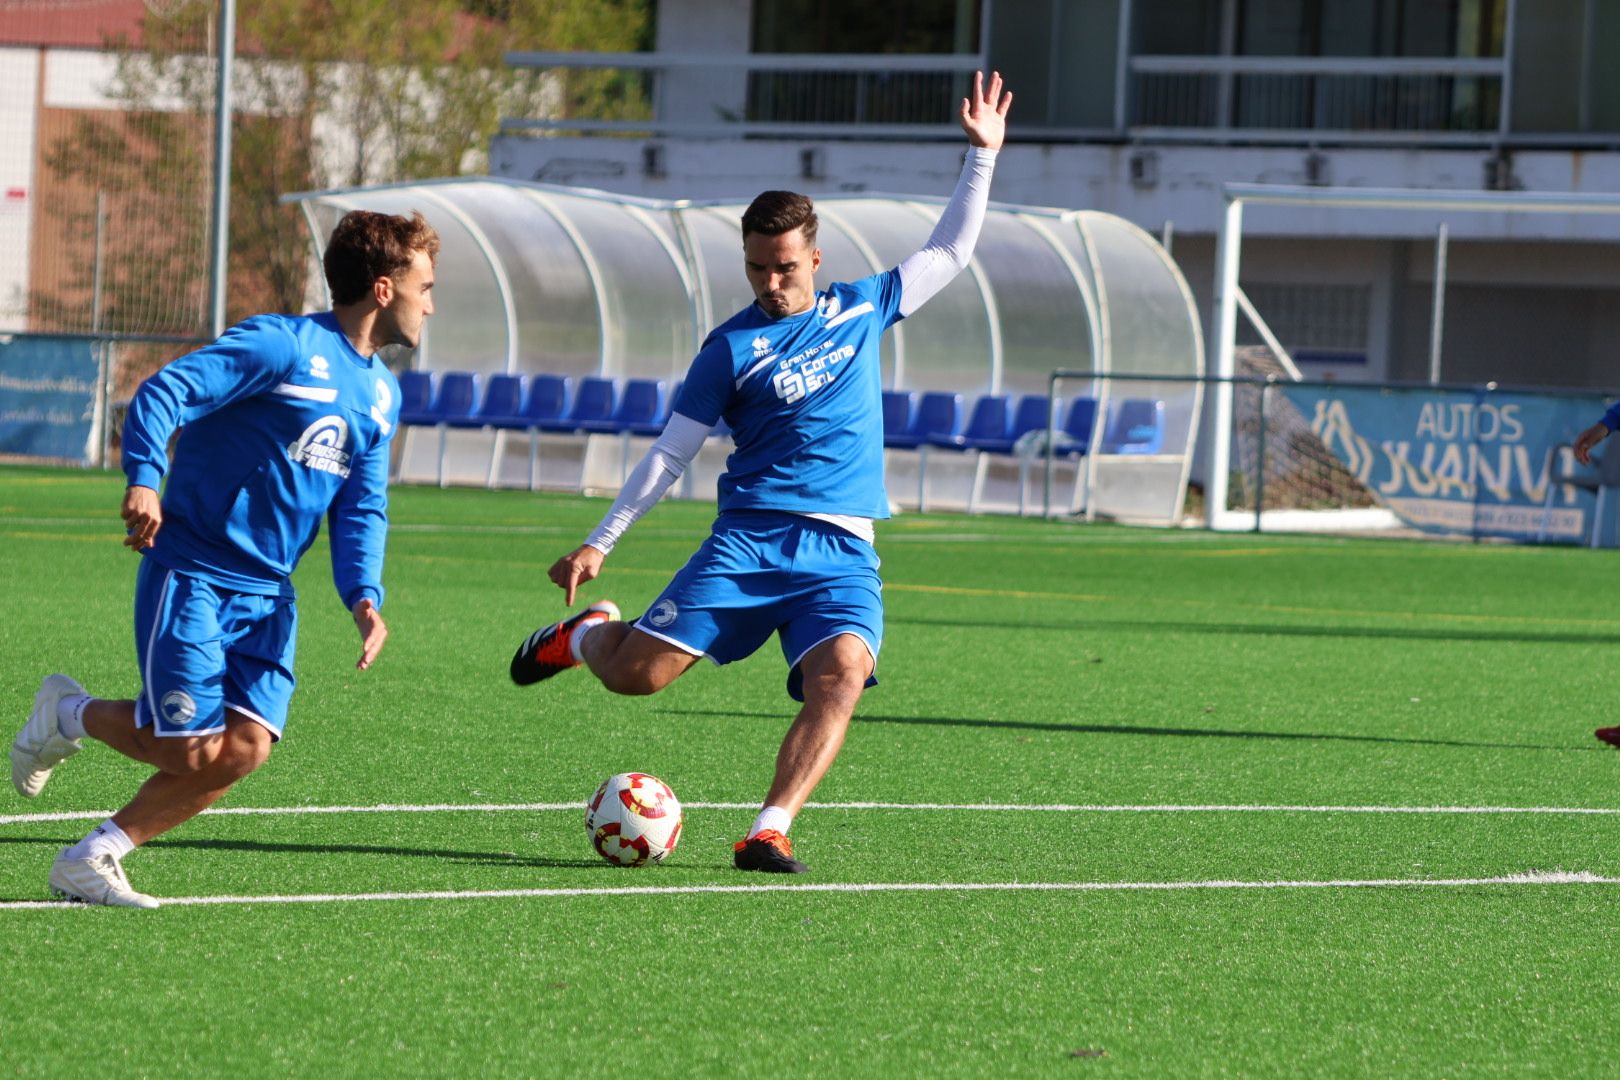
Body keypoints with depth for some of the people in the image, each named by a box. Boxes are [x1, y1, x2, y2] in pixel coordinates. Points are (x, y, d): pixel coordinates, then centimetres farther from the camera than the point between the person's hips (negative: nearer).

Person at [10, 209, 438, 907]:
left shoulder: (382, 396, 14)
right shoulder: (283, 345, -12)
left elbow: (360, 510, 14)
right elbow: (164, 392, -20)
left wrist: (364, 597, -3)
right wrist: (144, 478, -36)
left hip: (267, 594, 8)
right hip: (192, 574, -7)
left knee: (246, 746, -9)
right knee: (193, 748, -12)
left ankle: (89, 862, 2)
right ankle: (67, 714, 17)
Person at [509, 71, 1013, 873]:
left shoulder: (862, 311, 14)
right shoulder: (733, 346, 3)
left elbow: (948, 254, 25)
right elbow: (671, 452, 5)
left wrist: (982, 157, 18)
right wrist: (600, 543, 0)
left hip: (843, 551, 2)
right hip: (751, 536, -2)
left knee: (843, 672, -27)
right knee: (637, 674, -11)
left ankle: (768, 834, -29)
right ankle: (586, 634, 26)